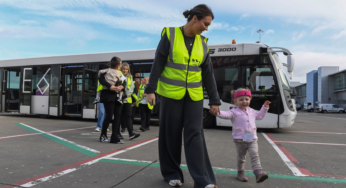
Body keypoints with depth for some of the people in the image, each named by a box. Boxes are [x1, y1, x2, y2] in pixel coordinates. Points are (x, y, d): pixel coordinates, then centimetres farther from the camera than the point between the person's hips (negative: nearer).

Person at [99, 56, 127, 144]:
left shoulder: (119, 74, 18)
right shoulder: (105, 72, 0)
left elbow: (124, 82, 8)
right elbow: (101, 80, -15)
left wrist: (121, 86, -15)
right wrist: (110, 87, -25)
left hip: (117, 97, 6)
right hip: (108, 95, -6)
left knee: (117, 116, -1)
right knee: (109, 116, -8)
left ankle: (114, 137, 3)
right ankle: (103, 135, 12)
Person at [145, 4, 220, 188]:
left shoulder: (203, 43, 8)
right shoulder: (170, 35, -3)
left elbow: (208, 74, 9)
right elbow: (157, 64, -4)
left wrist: (214, 100, 8)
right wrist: (151, 90, -9)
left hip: (194, 96, 3)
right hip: (171, 93, -2)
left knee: (195, 135, -2)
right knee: (171, 135, 6)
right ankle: (172, 173, 23)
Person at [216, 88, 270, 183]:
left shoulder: (251, 111, 16)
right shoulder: (234, 112, -4)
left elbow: (259, 116, 35)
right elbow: (226, 114, -22)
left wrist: (265, 107, 30)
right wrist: (218, 112, -41)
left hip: (252, 139, 4)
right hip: (240, 139, -3)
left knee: (255, 155, -11)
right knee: (241, 157, 10)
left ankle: (258, 172, -14)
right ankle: (240, 172, 27)